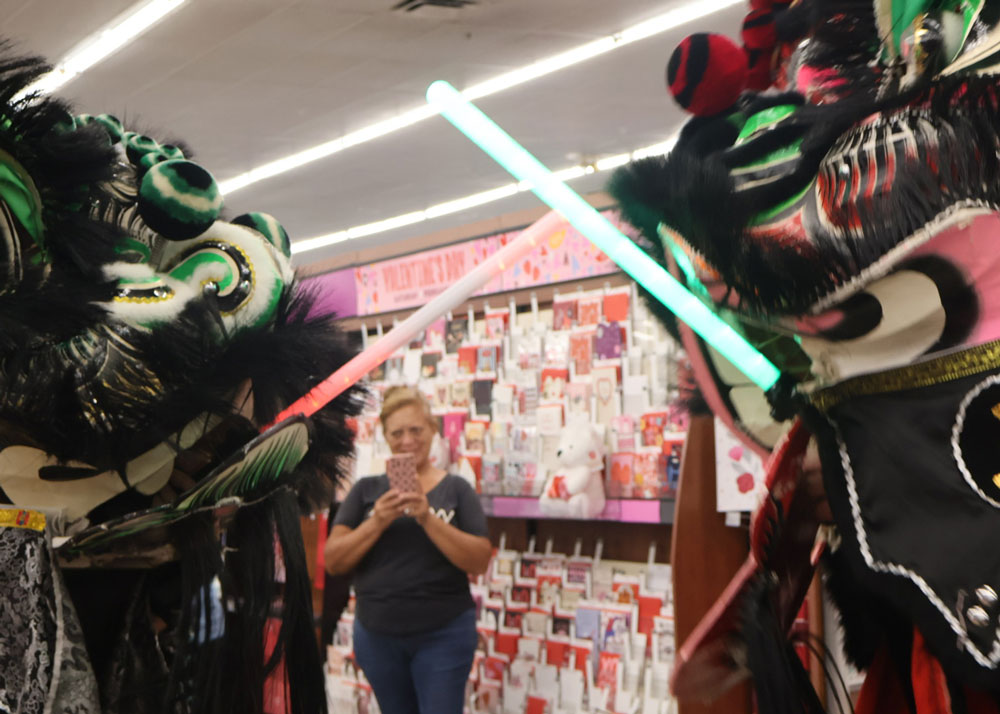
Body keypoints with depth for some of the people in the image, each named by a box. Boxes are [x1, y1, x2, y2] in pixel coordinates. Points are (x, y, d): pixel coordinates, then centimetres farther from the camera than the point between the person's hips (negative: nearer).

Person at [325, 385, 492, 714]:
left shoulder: (456, 489, 1)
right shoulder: (366, 490, 6)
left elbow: (479, 562, -8)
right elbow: (333, 561, -1)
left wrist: (428, 518, -20)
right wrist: (377, 522, -16)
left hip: (444, 635, -2)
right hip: (377, 635, 3)